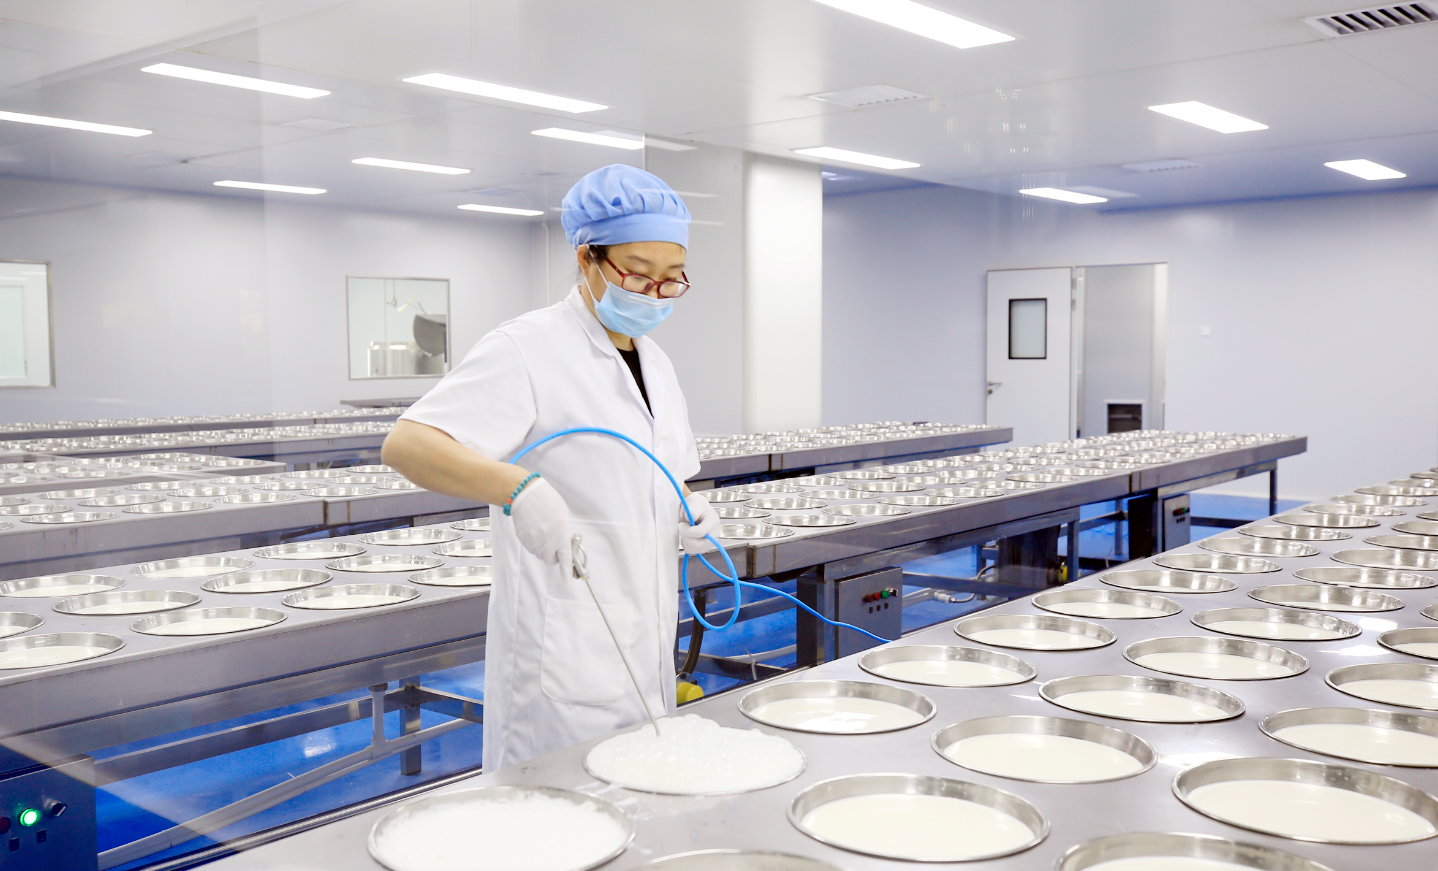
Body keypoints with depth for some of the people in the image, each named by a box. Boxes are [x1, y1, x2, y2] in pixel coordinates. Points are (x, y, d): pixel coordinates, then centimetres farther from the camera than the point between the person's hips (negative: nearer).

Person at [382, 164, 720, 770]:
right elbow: (406, 445, -23)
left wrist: (691, 515, 3)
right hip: (562, 657, -8)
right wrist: (519, 486, -39)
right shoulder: (529, 350, -12)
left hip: (645, 650, 8)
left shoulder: (654, 363, 13)